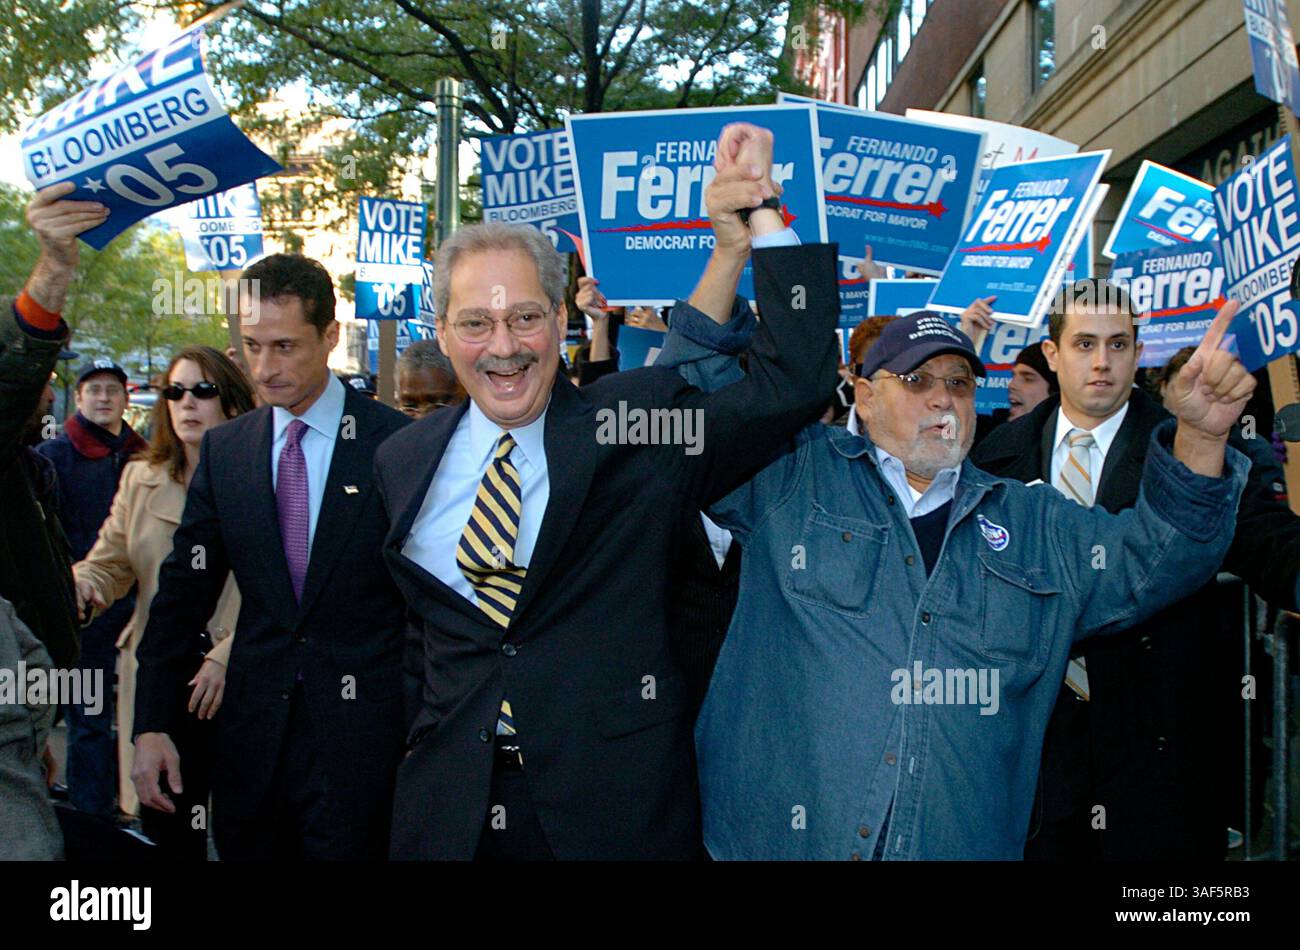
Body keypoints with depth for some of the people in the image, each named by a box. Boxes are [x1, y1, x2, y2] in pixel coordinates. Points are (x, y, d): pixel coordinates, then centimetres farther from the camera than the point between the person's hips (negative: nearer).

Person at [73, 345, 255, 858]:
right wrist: (77, 583, -12)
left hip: (241, 679, -3)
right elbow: (108, 565, 11)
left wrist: (227, 658, -16)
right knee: (165, 826, 5)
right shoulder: (141, 479, 14)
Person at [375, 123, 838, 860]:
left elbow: (797, 382, -14)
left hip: (617, 800, -2)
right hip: (451, 802, 3)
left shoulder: (640, 427, -5)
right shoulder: (403, 462, 6)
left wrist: (760, 214, -15)